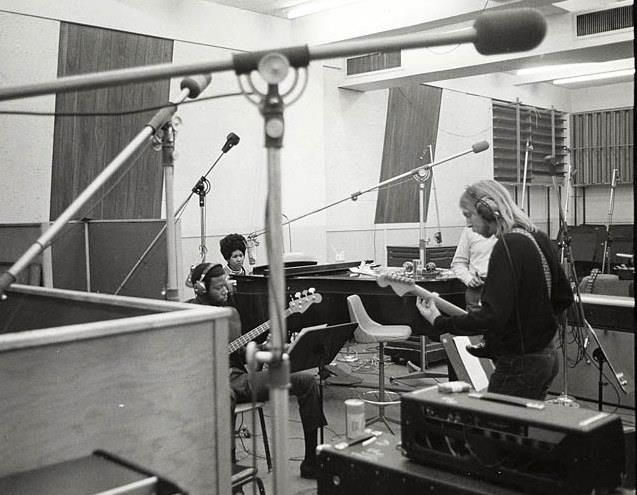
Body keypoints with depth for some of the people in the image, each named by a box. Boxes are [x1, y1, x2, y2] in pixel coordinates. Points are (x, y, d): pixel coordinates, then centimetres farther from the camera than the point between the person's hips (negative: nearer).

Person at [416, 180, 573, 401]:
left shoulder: (507, 247, -20)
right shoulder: (538, 239, 8)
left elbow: (492, 316, -27)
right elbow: (564, 297, 17)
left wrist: (440, 322, -21)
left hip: (519, 363, -10)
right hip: (546, 355, 10)